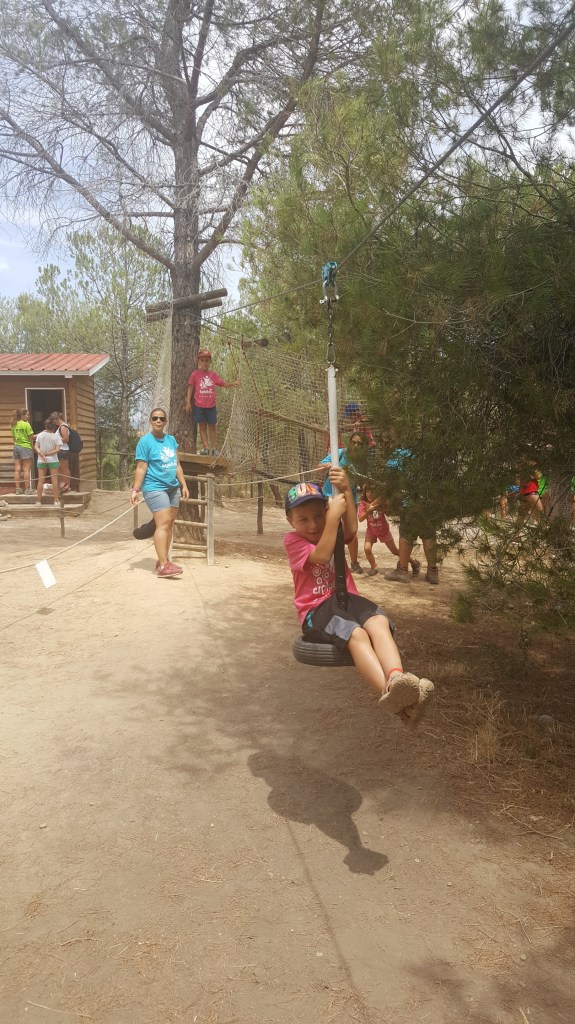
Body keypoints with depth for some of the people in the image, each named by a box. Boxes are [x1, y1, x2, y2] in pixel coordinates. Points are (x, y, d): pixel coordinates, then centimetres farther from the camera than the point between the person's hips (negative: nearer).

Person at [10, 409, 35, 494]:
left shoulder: (14, 425, 8)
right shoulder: (26, 424, -12)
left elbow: (13, 438, 12)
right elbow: (31, 437, -12)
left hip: (16, 447, 6)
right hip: (26, 447, -6)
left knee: (17, 469, 7)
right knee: (26, 469, -3)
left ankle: (18, 489, 9)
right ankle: (27, 489, -3)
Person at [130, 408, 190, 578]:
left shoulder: (171, 440, 13)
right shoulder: (145, 441, -6)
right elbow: (141, 468, -10)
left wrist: (184, 485, 16)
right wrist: (135, 490, -16)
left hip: (173, 487, 7)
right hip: (155, 488, -7)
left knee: (170, 524, 7)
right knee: (163, 524, -15)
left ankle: (163, 560, 16)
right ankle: (163, 566, -18)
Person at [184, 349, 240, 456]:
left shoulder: (213, 374, 7)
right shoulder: (195, 374, 1)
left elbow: (223, 384, 10)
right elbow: (190, 388, 1)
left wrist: (233, 384, -7)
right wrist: (188, 402, -6)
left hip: (211, 406, 2)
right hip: (199, 406, -2)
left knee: (212, 427, 5)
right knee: (202, 426, 1)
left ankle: (214, 448, 7)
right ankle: (206, 447, 0)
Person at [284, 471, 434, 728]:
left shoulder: (332, 531, 16)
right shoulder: (292, 540, 0)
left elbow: (351, 530, -8)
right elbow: (321, 556, -18)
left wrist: (346, 492, -17)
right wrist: (333, 517, -19)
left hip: (346, 598, 5)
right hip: (316, 609, -5)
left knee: (379, 622, -31)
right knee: (357, 634, -37)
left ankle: (396, 678, -57)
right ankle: (390, 694, -59)